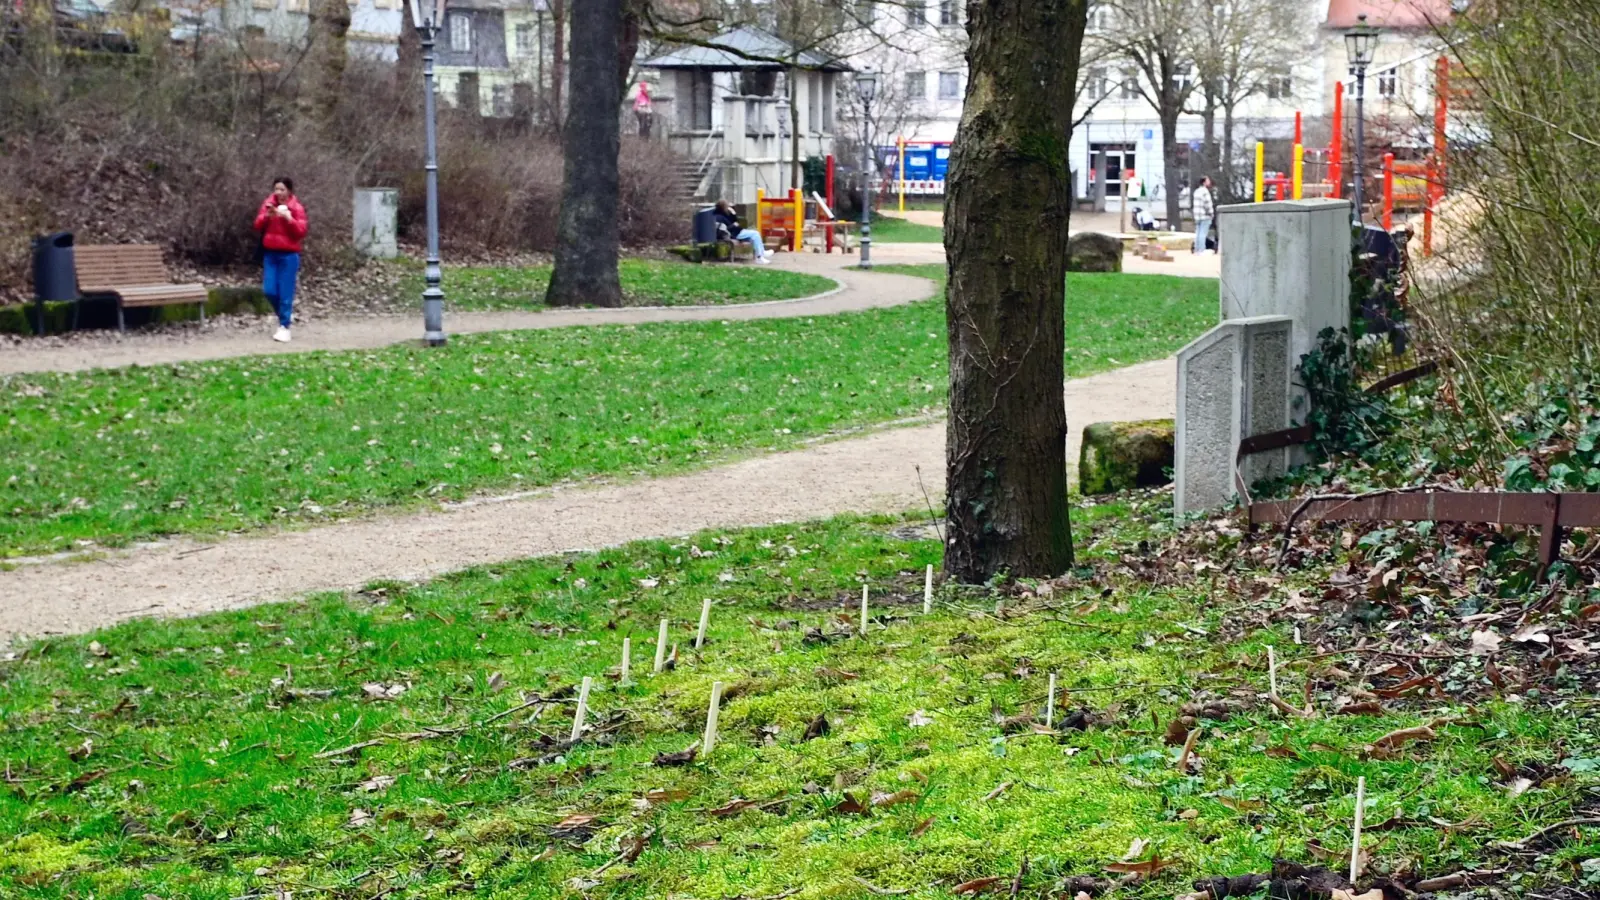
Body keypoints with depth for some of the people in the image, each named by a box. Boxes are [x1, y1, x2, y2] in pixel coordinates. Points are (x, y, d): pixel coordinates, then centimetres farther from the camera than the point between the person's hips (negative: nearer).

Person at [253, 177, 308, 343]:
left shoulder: (297, 208, -6)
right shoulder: (268, 204, 5)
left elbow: (301, 231, -12)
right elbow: (258, 226, 2)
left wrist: (289, 218, -24)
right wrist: (267, 216, -16)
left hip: (288, 255, -4)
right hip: (270, 253, 4)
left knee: (285, 292, -3)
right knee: (269, 290, 0)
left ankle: (284, 327, 3)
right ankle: (285, 313, 26)